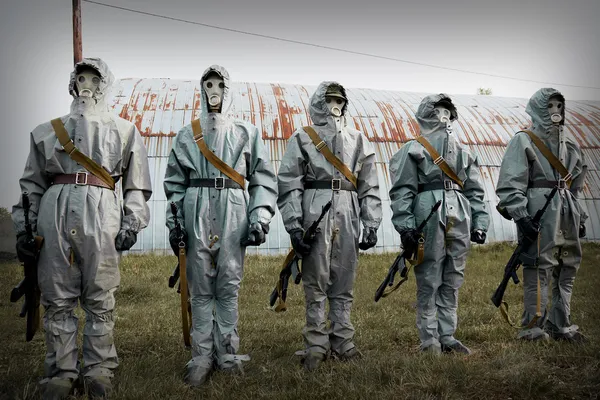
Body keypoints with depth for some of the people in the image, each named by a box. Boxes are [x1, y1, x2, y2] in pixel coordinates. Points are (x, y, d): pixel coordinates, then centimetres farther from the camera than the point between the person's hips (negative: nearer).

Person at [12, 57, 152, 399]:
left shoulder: (125, 130, 15)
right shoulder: (48, 130, 19)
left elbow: (137, 184, 11)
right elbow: (32, 182, 18)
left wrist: (131, 224, -1)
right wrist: (24, 226, 9)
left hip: (101, 216, -2)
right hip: (54, 213, 2)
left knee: (100, 299, -1)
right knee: (57, 298, 3)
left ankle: (100, 371, 8)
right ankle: (61, 372, 10)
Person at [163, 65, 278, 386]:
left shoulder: (247, 133, 10)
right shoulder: (186, 135, 12)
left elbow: (264, 179, 7)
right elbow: (174, 182, 13)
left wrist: (260, 218, -4)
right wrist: (174, 222, 4)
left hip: (234, 217, 0)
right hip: (196, 216, 1)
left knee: (228, 288, 2)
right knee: (200, 290, 3)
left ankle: (227, 354, 11)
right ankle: (202, 357, 8)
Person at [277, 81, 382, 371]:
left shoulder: (358, 141, 18)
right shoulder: (302, 139, 7)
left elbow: (369, 187, 15)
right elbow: (288, 184, 0)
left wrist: (371, 225, 6)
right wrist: (294, 226, -9)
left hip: (348, 218, 3)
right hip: (315, 214, -3)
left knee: (344, 284, 7)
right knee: (315, 283, -1)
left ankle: (343, 342, 14)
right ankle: (316, 346, 4)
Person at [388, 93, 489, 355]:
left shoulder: (462, 152, 20)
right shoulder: (413, 150, 3)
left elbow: (474, 190, 19)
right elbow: (402, 191, -4)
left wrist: (479, 223, 8)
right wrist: (406, 226, -12)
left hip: (459, 222, 5)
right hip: (429, 218, -5)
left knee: (452, 282, 8)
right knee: (428, 283, -2)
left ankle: (447, 337, 16)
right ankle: (429, 340, 4)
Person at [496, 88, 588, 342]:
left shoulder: (569, 143, 19)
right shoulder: (524, 141, -3)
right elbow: (510, 183, -10)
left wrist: (579, 218, 20)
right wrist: (519, 214, -19)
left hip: (567, 212, 7)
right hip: (540, 210, -7)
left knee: (567, 268, 9)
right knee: (538, 268, -9)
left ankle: (560, 325, 18)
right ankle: (533, 327, -4)